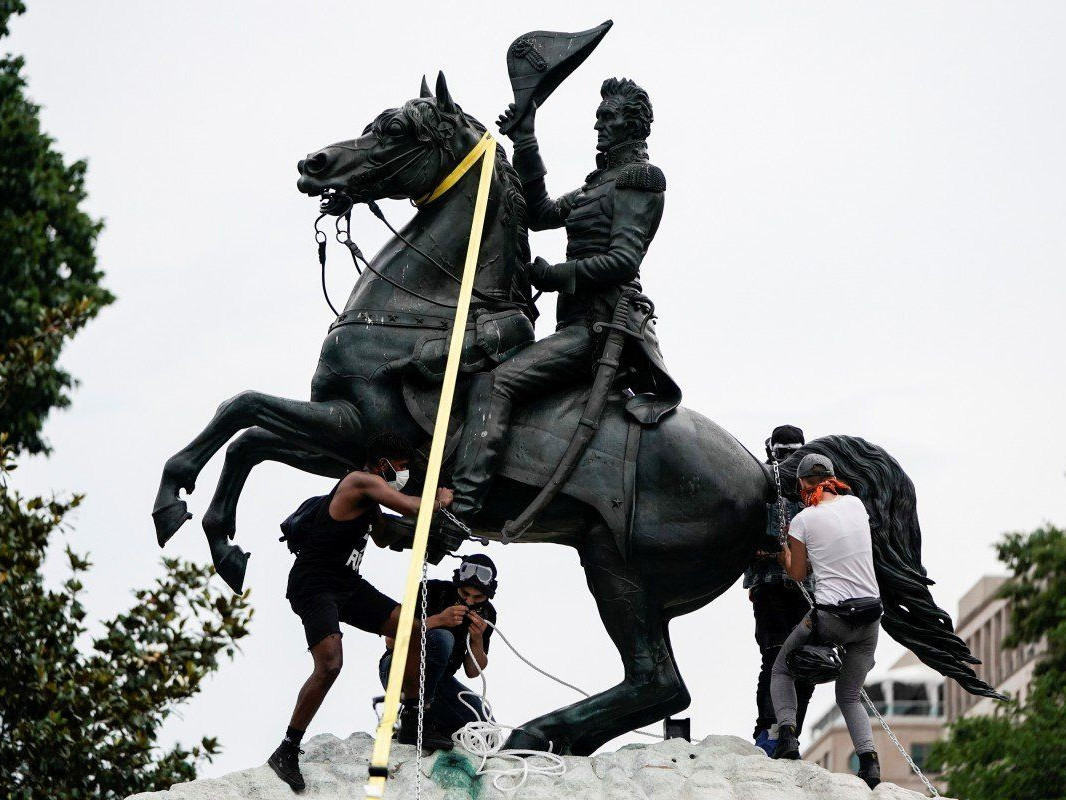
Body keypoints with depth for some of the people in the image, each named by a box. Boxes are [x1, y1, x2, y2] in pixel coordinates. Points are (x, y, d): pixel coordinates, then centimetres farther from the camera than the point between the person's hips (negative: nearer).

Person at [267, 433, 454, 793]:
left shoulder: (370, 493, 17)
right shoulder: (362, 482, -14)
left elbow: (382, 539, 32)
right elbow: (412, 506, -22)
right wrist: (440, 500, 0)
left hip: (348, 585, 10)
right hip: (314, 585, -10)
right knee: (329, 665, -26)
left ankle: (411, 722, 17)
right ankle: (287, 751, -19)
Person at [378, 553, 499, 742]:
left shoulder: (487, 614, 1)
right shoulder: (433, 591, -16)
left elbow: (472, 672, 2)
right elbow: (391, 641, -22)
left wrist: (477, 639, -17)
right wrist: (439, 620, -30)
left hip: (439, 679, 5)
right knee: (442, 638, -35)